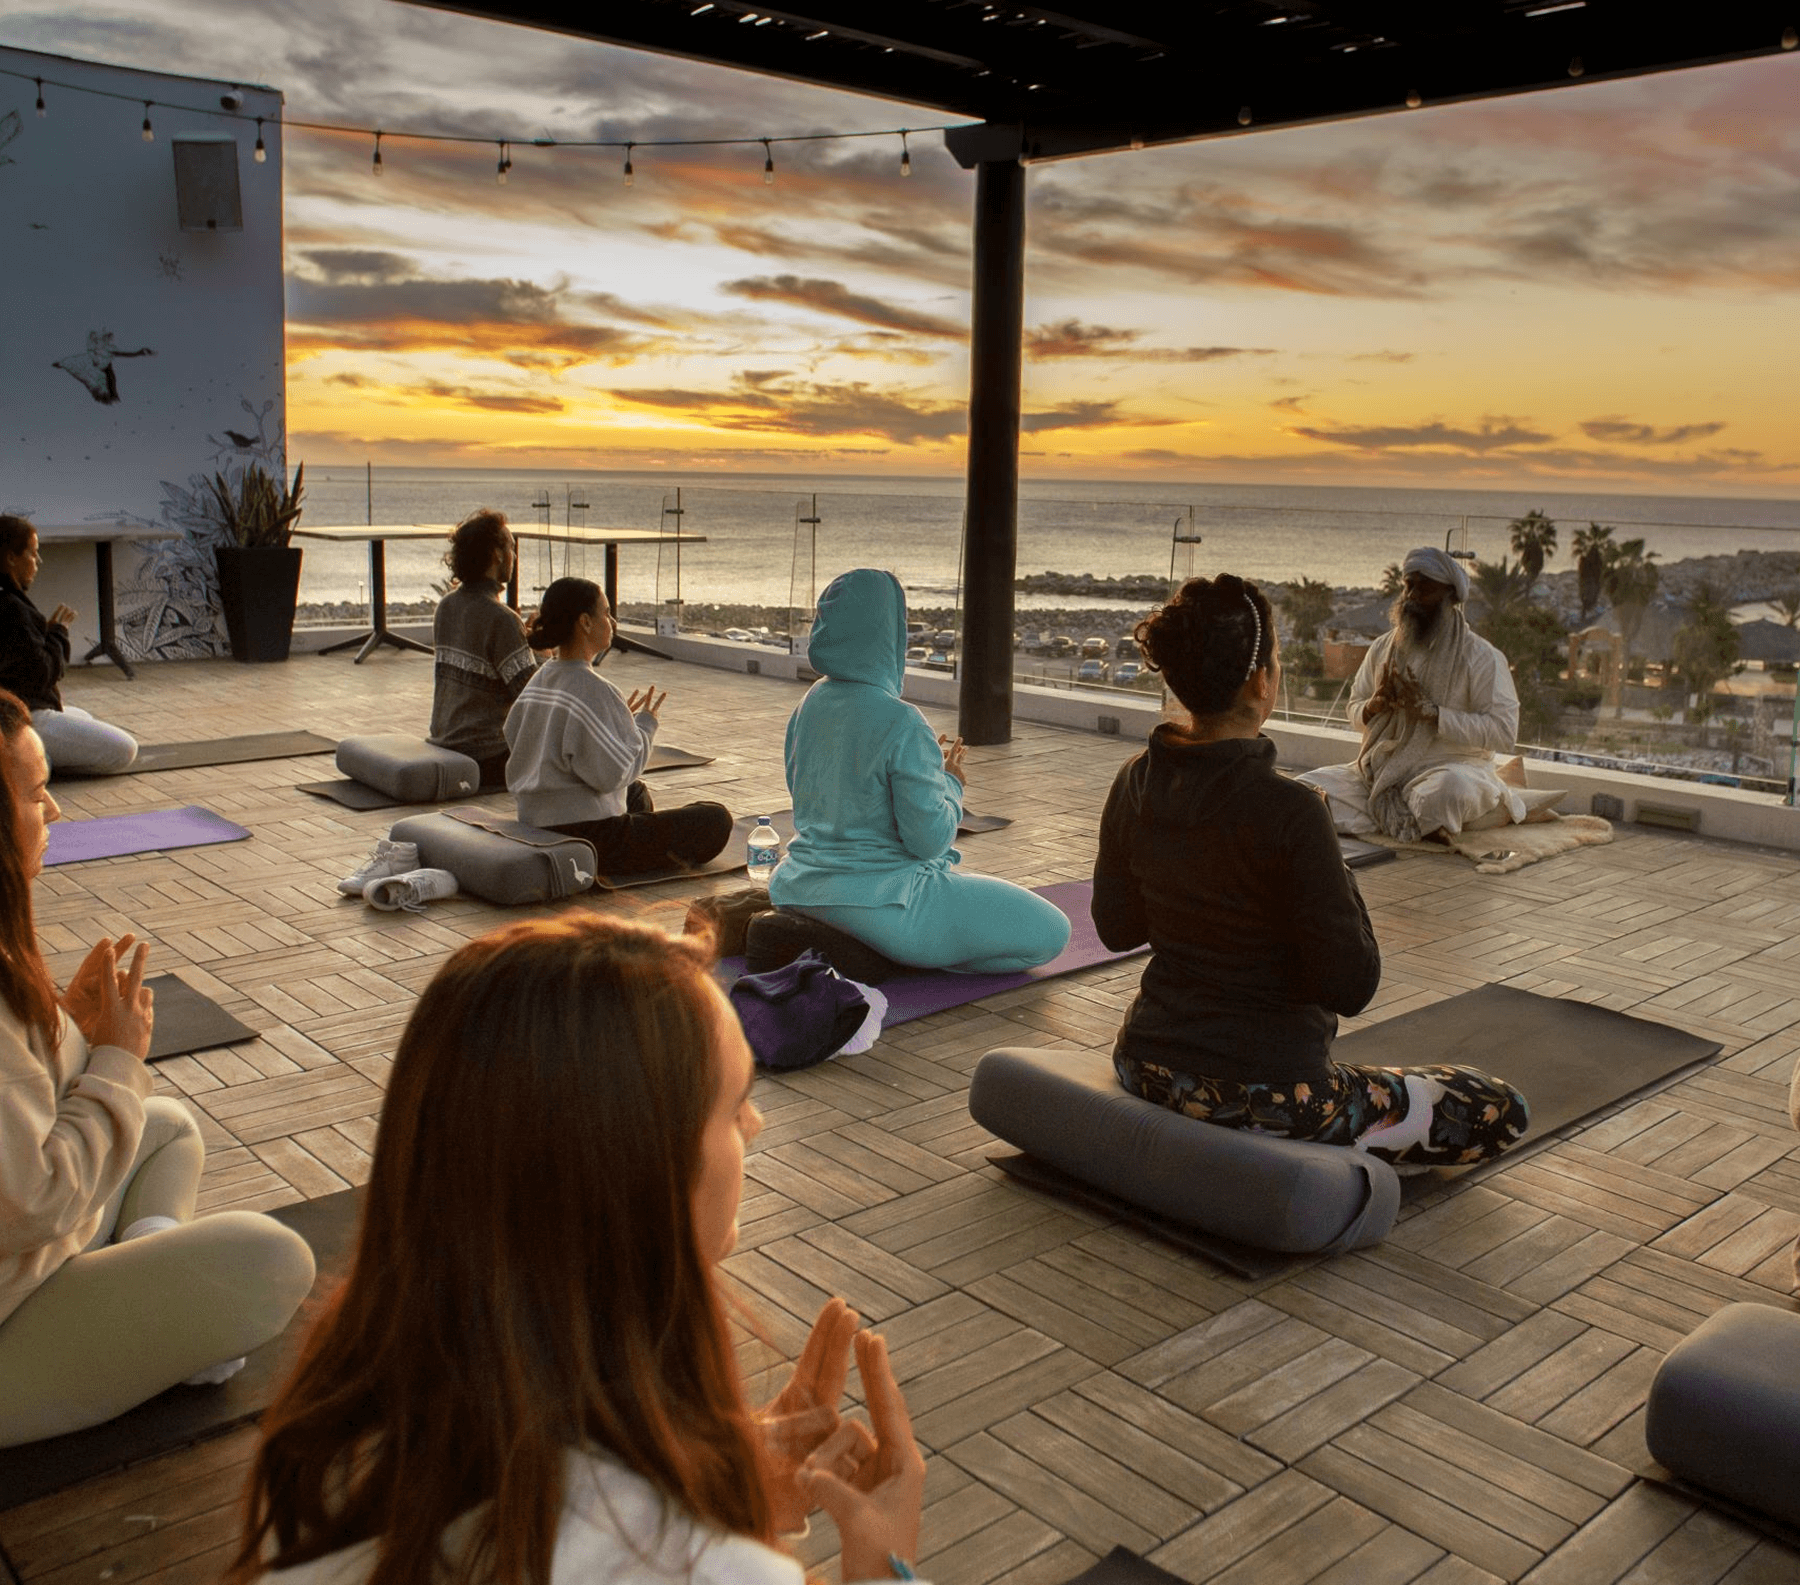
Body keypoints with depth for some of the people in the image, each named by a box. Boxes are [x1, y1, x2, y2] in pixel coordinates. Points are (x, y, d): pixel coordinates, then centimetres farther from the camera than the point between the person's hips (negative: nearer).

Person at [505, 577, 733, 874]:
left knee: (637, 794, 38)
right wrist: (646, 724, -5)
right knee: (717, 821, -5)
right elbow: (612, 773, -23)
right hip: (586, 837, -10)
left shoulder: (539, 681, 6)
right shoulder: (592, 690, -21)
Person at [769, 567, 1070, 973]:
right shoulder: (902, 725, -23)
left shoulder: (812, 703, 1)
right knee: (1051, 932, -1)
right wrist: (950, 784, 0)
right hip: (879, 901, -9)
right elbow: (929, 839, -20)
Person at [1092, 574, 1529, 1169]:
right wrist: (1332, 869, -7)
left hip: (1146, 1067, 8)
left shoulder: (1134, 784, -5)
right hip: (1264, 1095, -7)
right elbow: (1351, 986, -19)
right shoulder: (1287, 812, -26)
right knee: (1502, 1109, 10)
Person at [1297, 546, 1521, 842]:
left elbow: (1504, 732, -13)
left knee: (1451, 787, -43)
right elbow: (1354, 711, 19)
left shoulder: (1480, 656, -5)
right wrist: (1373, 706, -7)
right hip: (1379, 771, 6)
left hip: (1448, 767, -5)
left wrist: (1430, 710, -20)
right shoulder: (1383, 647, 12)